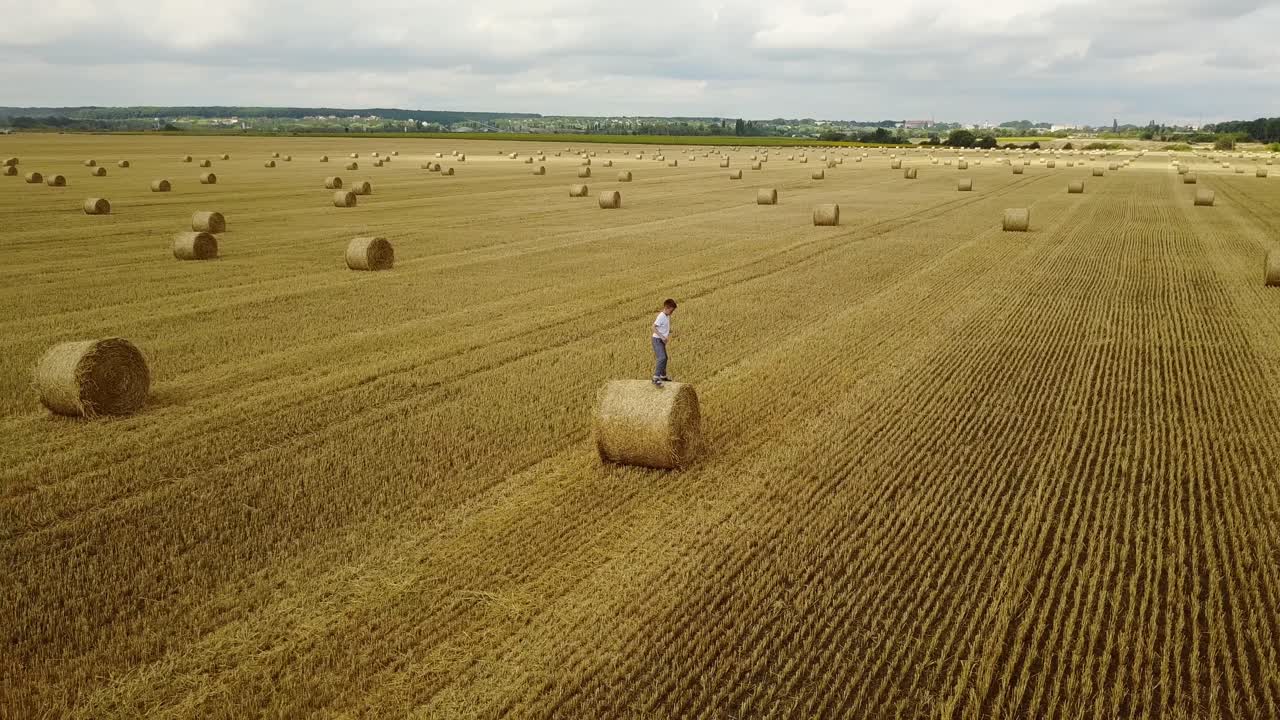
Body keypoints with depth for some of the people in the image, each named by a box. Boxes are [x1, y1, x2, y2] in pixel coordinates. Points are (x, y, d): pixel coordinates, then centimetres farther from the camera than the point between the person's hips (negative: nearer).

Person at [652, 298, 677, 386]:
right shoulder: (661, 316, -19)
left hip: (662, 340, 10)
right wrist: (662, 337, -25)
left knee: (665, 358, 19)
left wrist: (668, 337, 8)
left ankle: (663, 376, 35)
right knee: (662, 358, -20)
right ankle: (656, 378, -23)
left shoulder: (668, 316, 8)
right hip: (657, 339, -10)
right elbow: (654, 327, -23)